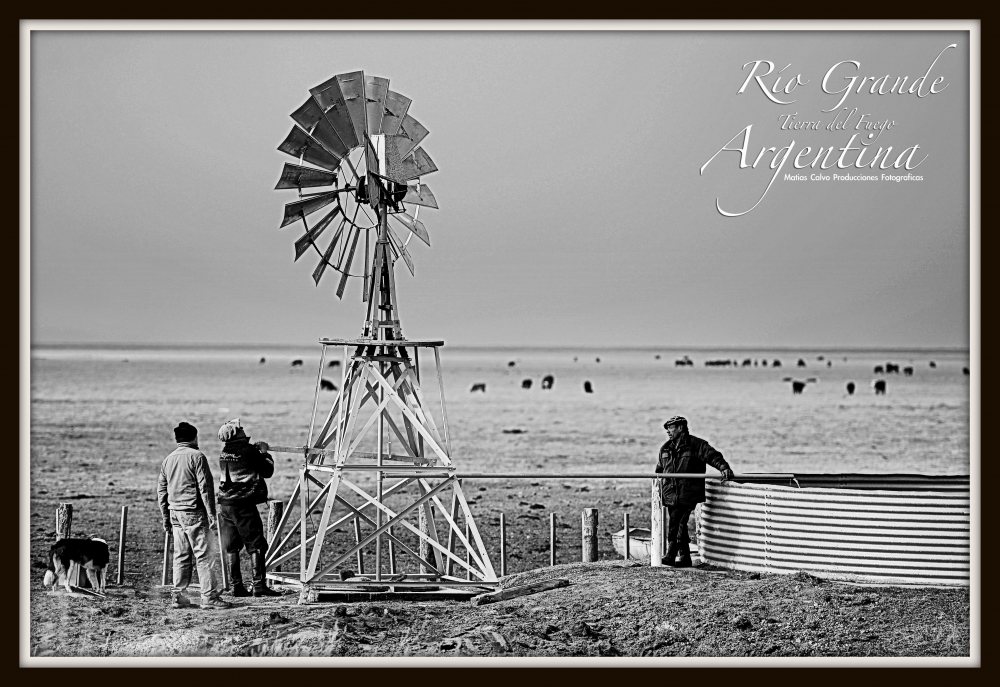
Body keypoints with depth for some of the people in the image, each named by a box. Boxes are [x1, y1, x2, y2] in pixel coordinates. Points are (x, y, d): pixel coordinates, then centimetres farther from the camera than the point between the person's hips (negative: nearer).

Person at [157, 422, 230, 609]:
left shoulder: (168, 459, 12)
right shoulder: (196, 456, -8)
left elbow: (161, 490, 15)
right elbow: (205, 488, -13)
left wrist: (166, 517, 20)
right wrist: (211, 514, -11)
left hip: (175, 513, 7)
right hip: (194, 513, -7)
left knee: (181, 556, 12)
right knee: (205, 555, -3)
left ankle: (178, 596, 10)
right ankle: (209, 597, -4)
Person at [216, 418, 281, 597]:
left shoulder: (224, 454, 10)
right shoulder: (249, 451, -9)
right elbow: (268, 471, -3)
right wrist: (265, 453, 14)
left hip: (225, 504, 7)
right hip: (244, 505, -7)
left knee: (231, 547, 9)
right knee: (256, 545, -3)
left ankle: (237, 586, 10)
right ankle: (259, 585, -9)